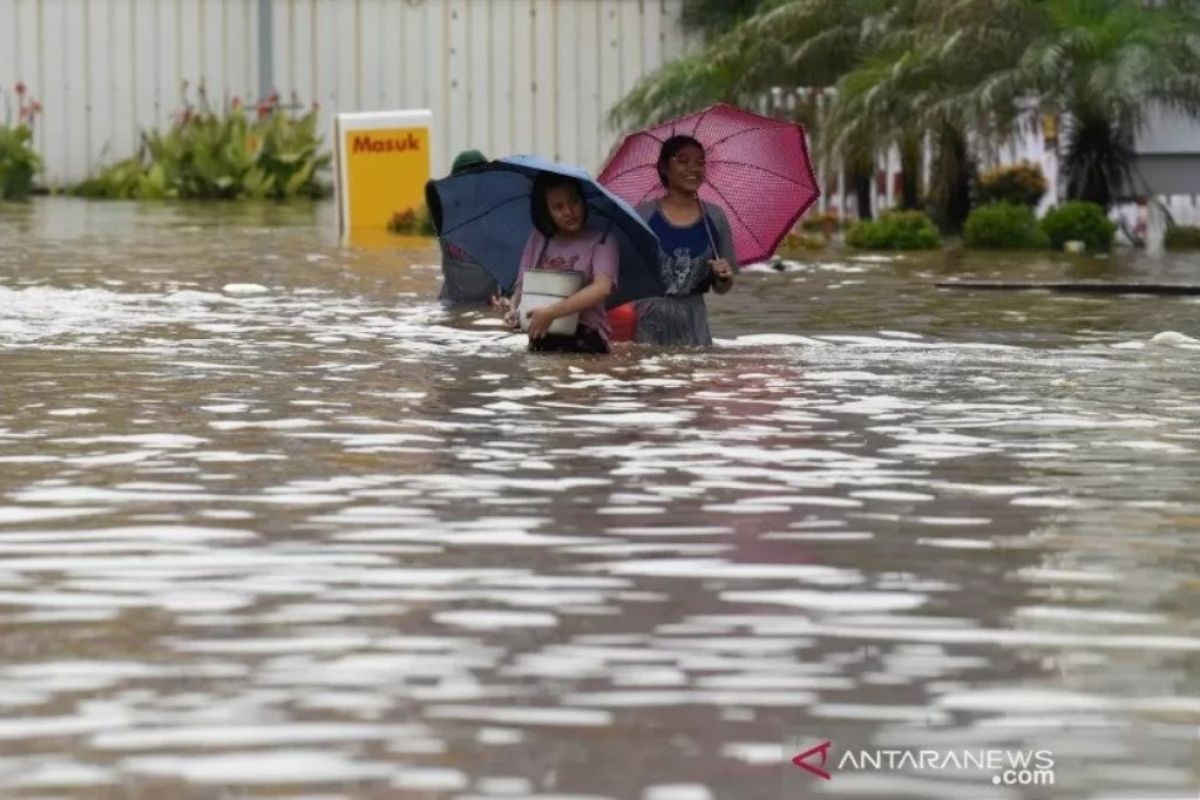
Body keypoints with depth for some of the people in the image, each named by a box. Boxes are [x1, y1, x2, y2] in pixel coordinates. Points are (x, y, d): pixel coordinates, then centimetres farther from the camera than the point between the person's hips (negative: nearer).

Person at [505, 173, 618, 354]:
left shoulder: (601, 241, 0)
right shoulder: (538, 239, 14)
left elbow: (602, 288, -15)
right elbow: (522, 285, 14)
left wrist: (551, 313, -21)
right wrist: (514, 310, -10)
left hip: (584, 341, -4)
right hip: (541, 341, 4)